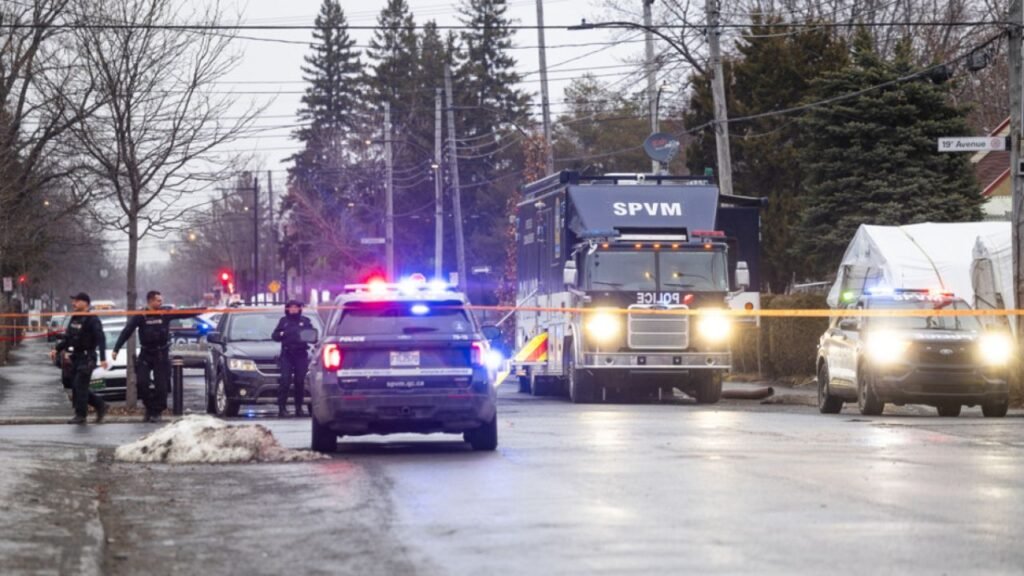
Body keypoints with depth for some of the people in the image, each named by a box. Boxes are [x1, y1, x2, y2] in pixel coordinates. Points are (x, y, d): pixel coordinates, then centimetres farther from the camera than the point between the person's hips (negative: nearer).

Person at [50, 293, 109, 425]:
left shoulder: (92, 320, -11)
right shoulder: (74, 319, 13)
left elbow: (100, 339, -17)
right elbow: (67, 338, 22)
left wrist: (103, 358, -24)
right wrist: (57, 349, 11)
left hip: (87, 358, -8)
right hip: (75, 358, 8)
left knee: (80, 386, -10)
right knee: (76, 387, 8)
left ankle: (80, 415, -5)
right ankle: (100, 406, 20)